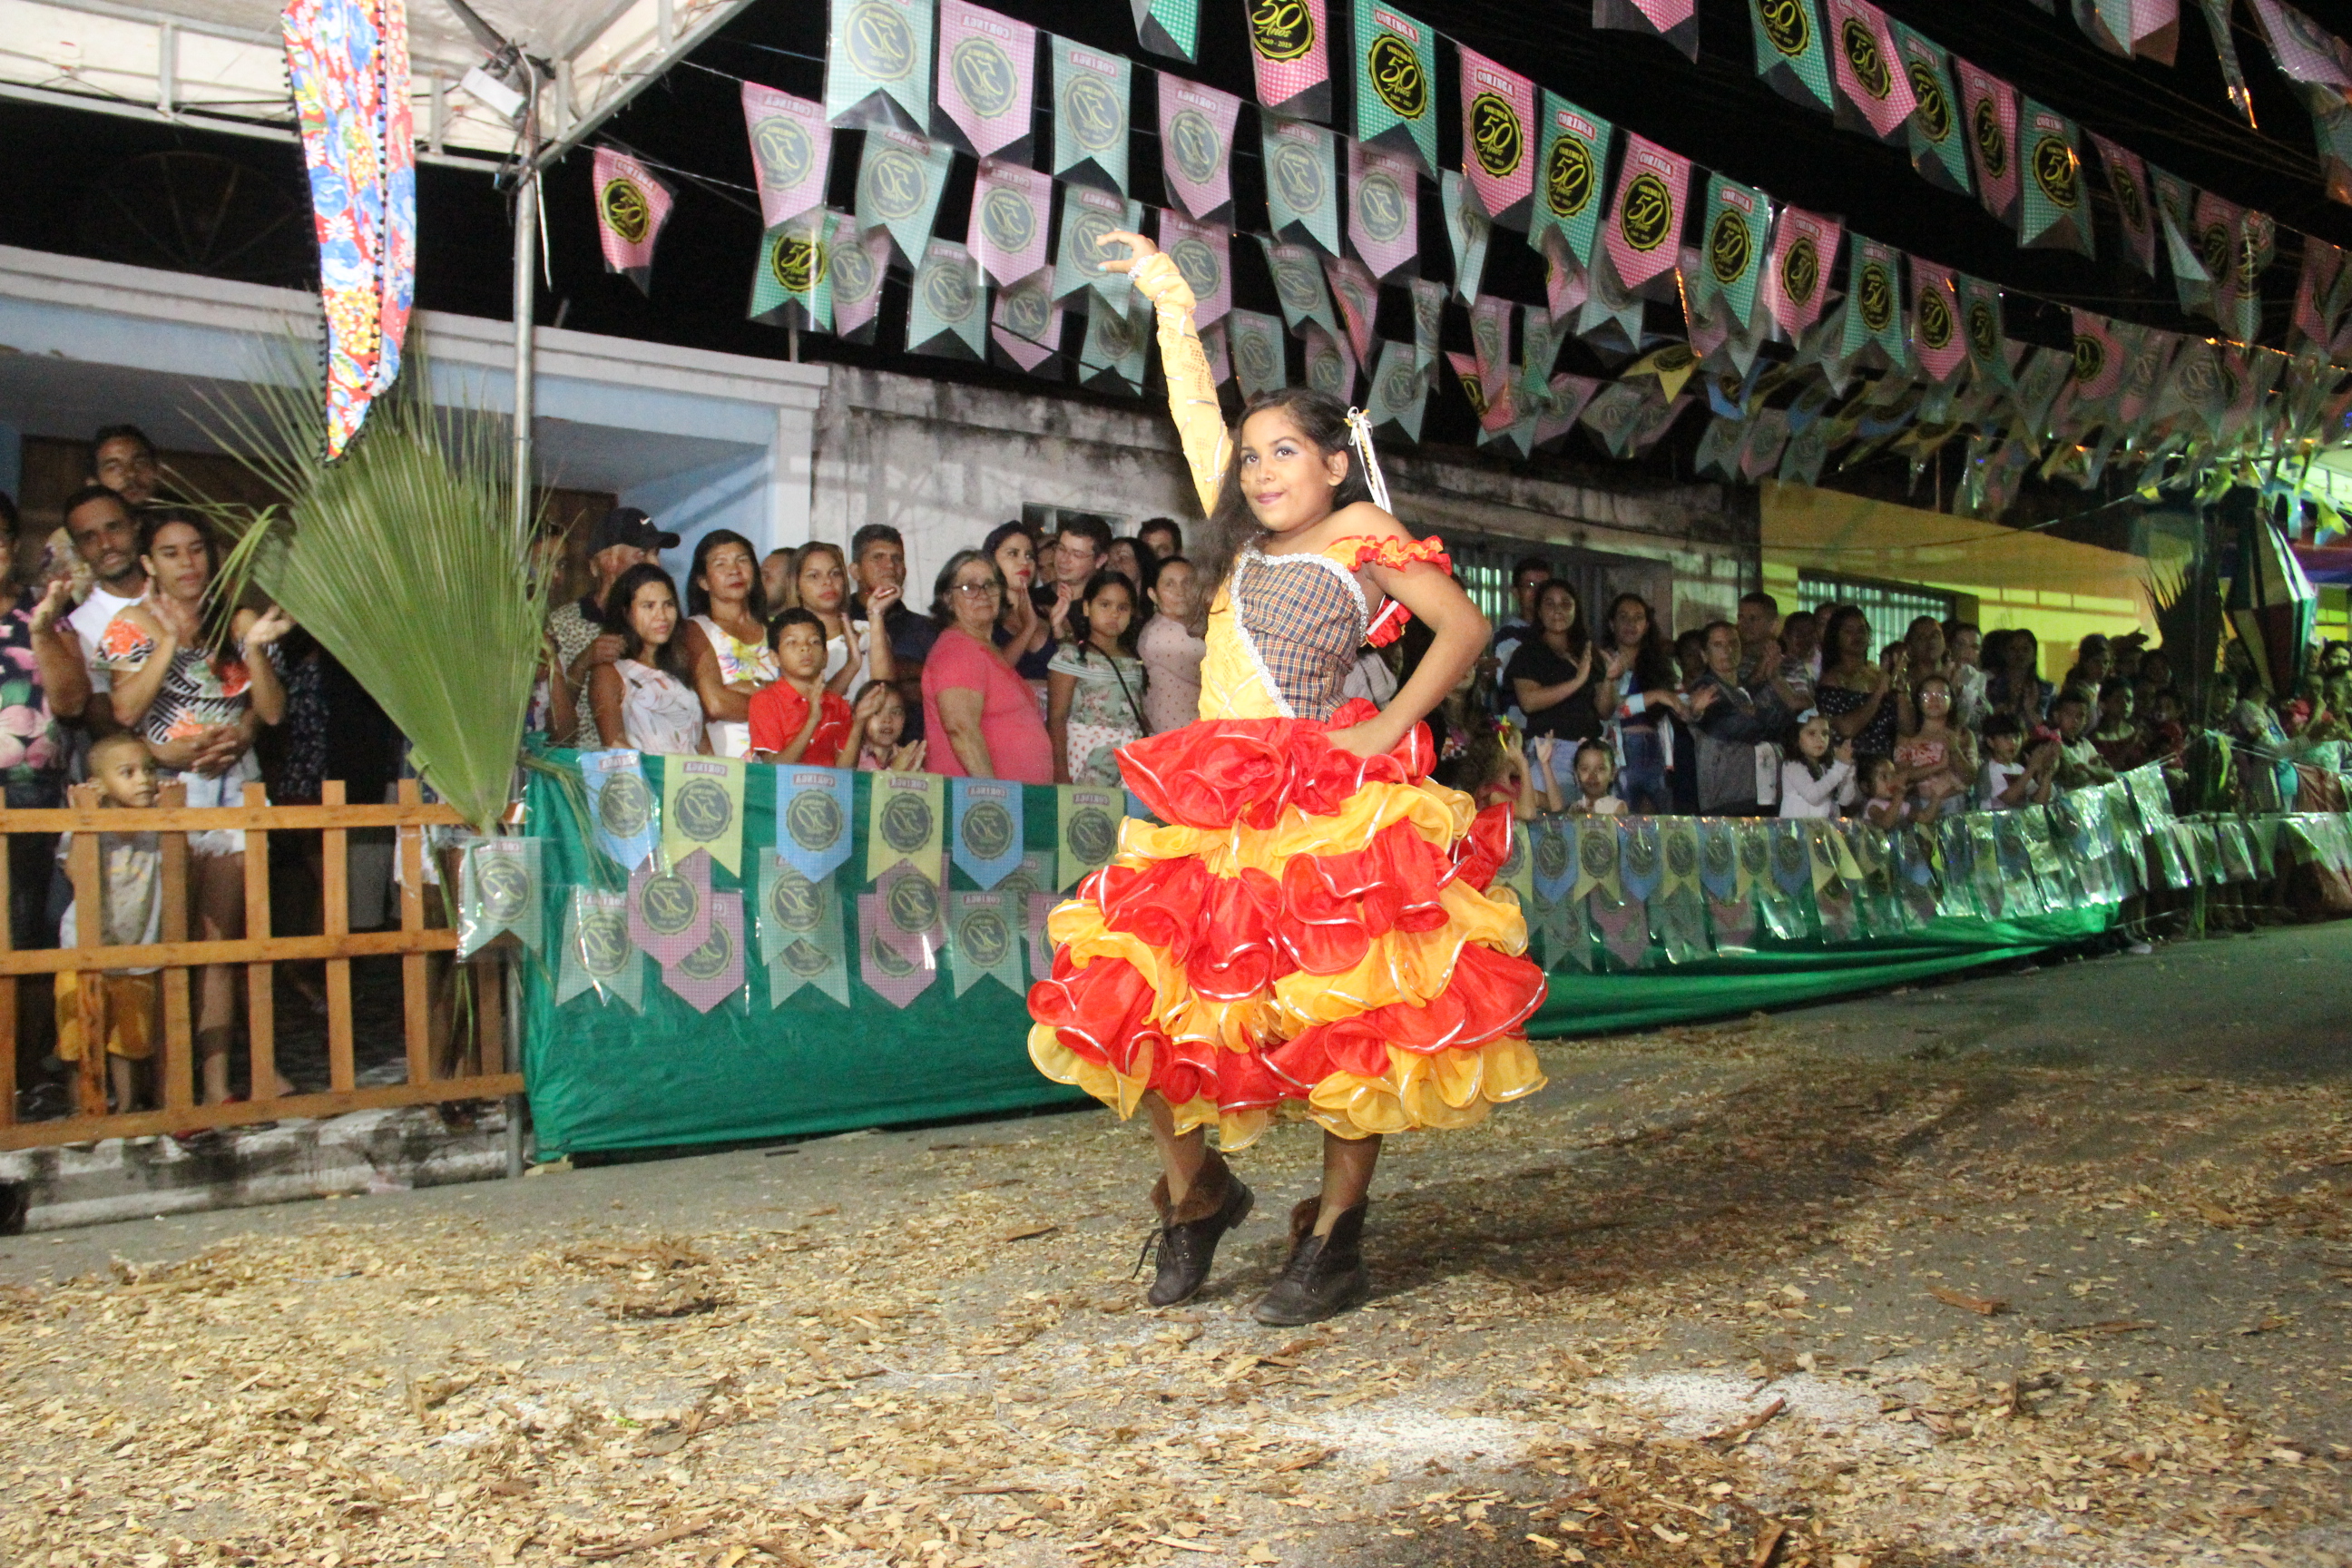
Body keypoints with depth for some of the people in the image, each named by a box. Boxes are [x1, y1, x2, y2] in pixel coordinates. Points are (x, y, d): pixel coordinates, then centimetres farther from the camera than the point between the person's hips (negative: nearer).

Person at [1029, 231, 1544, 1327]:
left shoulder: (1364, 536, 7)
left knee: (1343, 1024, -9)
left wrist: (1386, 731, -8)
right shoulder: (1243, 541, 22)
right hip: (1215, 812, 6)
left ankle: (1333, 1238, 7)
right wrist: (1170, 304, 31)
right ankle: (1196, 1190, 19)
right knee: (1136, 1000, -2)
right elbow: (1198, 417, 27)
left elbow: (1465, 628, -1)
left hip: (1327, 807, -6)